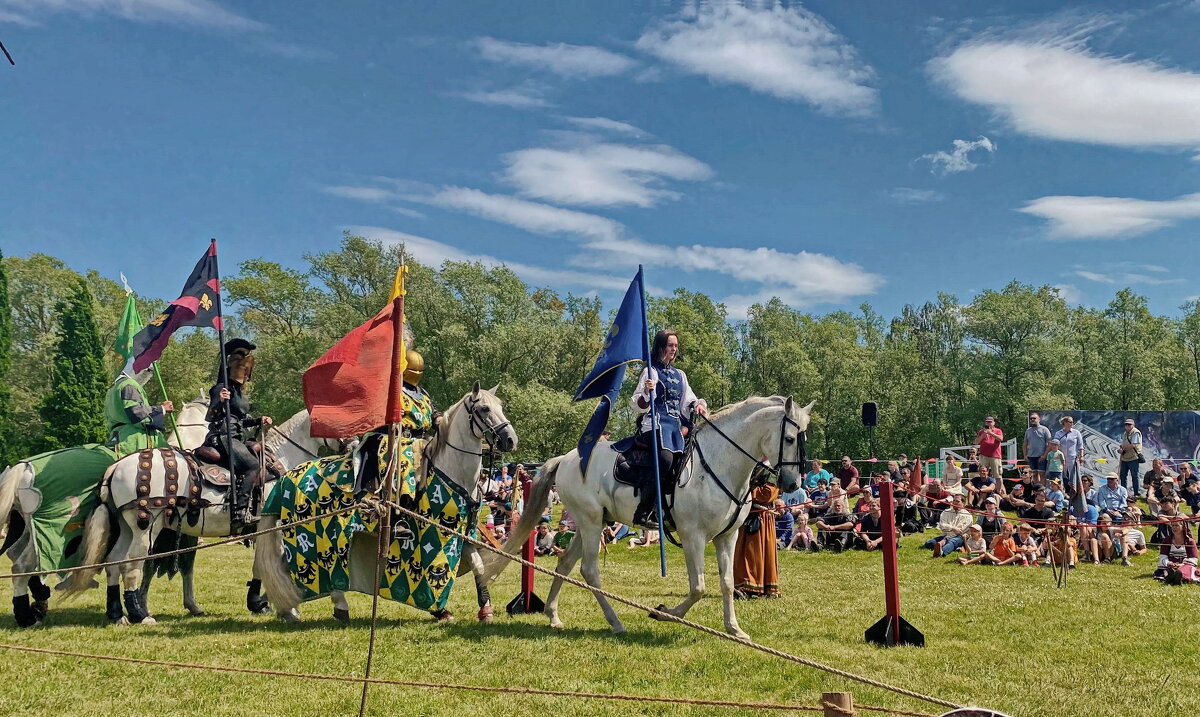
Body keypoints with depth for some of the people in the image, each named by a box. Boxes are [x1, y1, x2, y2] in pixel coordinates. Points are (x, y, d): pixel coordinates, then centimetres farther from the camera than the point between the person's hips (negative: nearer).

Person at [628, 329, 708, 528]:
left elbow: (688, 401, 24)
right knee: (665, 458, -30)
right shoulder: (651, 371, 2)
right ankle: (642, 512, -31)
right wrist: (646, 392, -21)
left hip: (676, 425, 8)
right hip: (656, 423, -8)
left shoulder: (680, 375, 22)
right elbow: (639, 405, -1)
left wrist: (698, 405, 2)